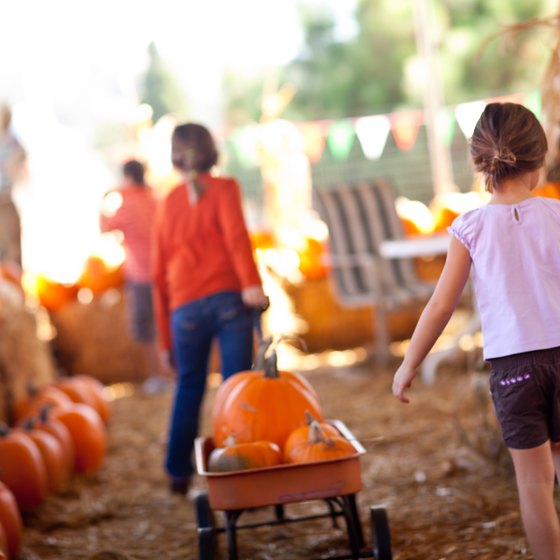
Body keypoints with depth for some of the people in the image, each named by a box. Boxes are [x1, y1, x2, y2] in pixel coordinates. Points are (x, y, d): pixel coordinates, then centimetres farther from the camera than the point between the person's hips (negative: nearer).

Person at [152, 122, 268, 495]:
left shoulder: (169, 203, 16)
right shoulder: (224, 188, 7)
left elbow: (160, 272, 16)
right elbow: (236, 233, -13)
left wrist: (166, 337, 21)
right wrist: (251, 283, -24)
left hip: (185, 309, 3)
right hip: (228, 298, -3)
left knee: (189, 387, 17)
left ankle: (179, 473, 23)